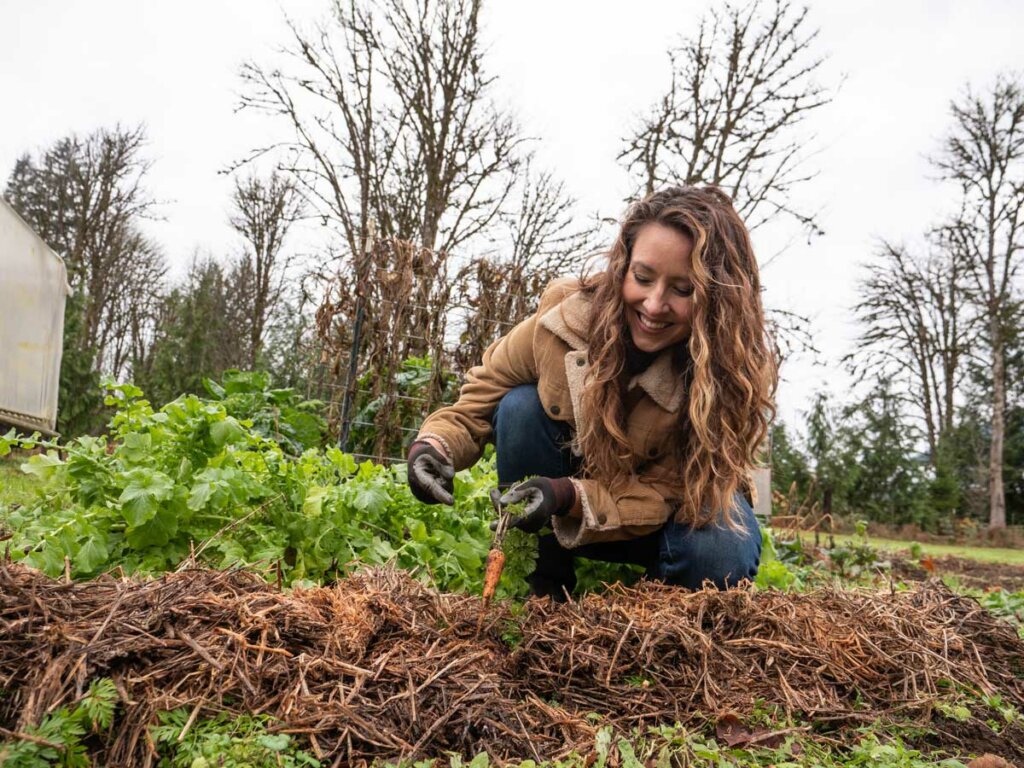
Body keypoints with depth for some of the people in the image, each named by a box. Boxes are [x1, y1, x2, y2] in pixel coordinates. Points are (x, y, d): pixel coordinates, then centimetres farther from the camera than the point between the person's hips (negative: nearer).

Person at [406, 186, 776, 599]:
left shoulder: (740, 365, -29)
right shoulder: (566, 317, -26)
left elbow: (666, 492, -26)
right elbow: (477, 403, -14)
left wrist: (569, 496, -42)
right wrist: (433, 445, -36)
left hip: (674, 514, -1)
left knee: (719, 555, -35)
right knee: (521, 406, -26)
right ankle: (546, 587, -11)